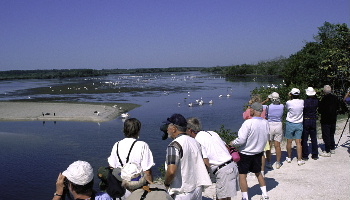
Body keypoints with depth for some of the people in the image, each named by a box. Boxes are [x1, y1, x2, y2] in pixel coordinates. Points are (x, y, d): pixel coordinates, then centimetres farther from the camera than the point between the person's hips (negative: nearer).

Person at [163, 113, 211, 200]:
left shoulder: (174, 145, -18)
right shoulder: (194, 142, 6)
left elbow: (171, 171, -27)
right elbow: (200, 165, 13)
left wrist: (166, 183, -9)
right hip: (198, 189, 7)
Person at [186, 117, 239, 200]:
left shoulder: (198, 141, -12)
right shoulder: (212, 133, 13)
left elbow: (206, 163, -16)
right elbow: (227, 147, 17)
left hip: (223, 171, -9)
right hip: (232, 165, 9)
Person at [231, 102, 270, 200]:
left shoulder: (248, 123, -25)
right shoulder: (265, 123, -5)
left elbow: (241, 140, -24)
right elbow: (266, 138, 8)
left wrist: (233, 143, -5)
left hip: (246, 153, -7)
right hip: (259, 152, 7)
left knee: (242, 176, 5)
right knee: (258, 173, 24)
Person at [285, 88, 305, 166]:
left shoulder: (289, 102, -15)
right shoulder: (302, 102, -6)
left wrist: (290, 97, 5)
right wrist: (291, 99, 12)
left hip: (290, 124, -2)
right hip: (299, 124, 2)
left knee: (289, 142, 11)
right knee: (298, 142, 2)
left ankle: (289, 158, 23)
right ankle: (299, 160, 2)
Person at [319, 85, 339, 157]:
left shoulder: (324, 99, -21)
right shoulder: (335, 98, -1)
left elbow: (320, 110, -16)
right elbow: (337, 107, 12)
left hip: (325, 120, -7)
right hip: (333, 119, 7)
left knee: (326, 136, -1)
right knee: (331, 135, 19)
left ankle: (327, 151, 1)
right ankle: (332, 149, 27)